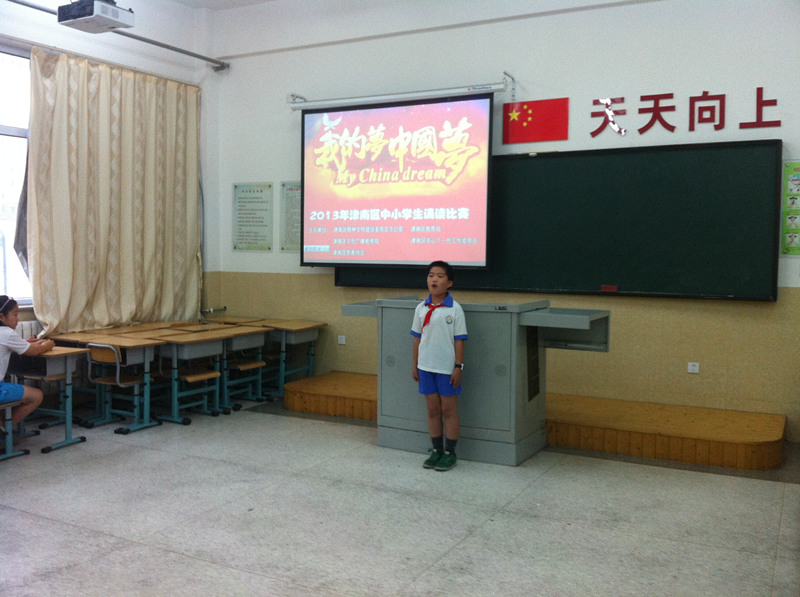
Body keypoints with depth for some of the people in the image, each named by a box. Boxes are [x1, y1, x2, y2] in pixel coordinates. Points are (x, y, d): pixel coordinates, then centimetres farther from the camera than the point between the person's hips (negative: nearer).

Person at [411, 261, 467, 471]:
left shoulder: (454, 309, -9)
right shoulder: (421, 308, 3)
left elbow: (459, 340, -8)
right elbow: (417, 338, 8)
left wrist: (458, 367, -10)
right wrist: (415, 365, 8)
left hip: (446, 368, -4)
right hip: (426, 367, 4)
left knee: (449, 410, 6)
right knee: (432, 410, 12)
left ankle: (449, 453, 17)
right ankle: (437, 450, 24)